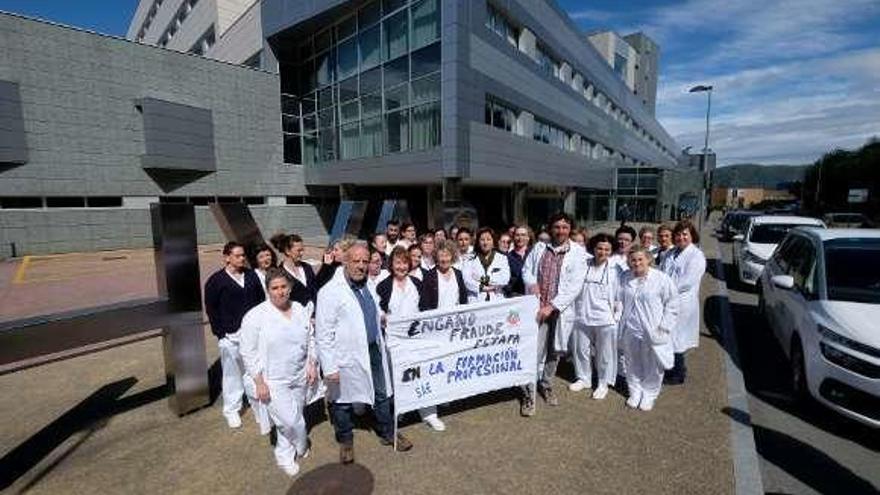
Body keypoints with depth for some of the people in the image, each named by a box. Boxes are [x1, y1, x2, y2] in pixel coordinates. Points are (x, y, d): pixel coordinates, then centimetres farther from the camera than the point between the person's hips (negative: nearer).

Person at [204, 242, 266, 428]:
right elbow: (211, 309, -2)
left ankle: (257, 403, 27)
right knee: (232, 372, 8)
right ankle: (232, 410, 24)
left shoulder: (251, 275, 6)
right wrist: (220, 332, -6)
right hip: (230, 335, -3)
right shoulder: (216, 280, -4)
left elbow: (261, 300, 10)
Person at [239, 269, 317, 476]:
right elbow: (248, 353, -10)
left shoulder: (301, 310, 0)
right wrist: (259, 382, -11)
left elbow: (310, 340, 10)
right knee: (291, 421, -3)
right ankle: (301, 447, 30)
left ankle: (284, 455, 44)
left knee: (290, 420, 18)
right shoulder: (256, 316, -15)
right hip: (273, 382, -4)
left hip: (299, 377, 5)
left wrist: (312, 365, 4)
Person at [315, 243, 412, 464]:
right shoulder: (330, 292, -18)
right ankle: (345, 440, 40)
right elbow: (323, 334, -18)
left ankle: (388, 433, 41)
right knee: (343, 400, 15)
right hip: (347, 357, -6)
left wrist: (381, 316, 7)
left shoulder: (368, 285, 4)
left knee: (382, 395, 19)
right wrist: (330, 367, -18)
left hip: (373, 351, 6)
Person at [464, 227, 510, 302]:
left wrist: (488, 279, -8)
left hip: (497, 300, 1)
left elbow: (505, 279, 0)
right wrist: (482, 287, -12)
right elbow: (466, 279, -3)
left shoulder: (502, 258, 13)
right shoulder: (471, 259, 9)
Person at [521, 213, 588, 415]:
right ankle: (529, 394, 11)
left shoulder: (578, 252, -4)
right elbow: (526, 269, 11)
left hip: (561, 309, 0)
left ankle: (546, 386, 39)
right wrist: (532, 283, -12)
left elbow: (575, 285, -11)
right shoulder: (539, 247, 5)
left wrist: (552, 305, -17)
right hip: (537, 306, 0)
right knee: (534, 351, -5)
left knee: (554, 351, 16)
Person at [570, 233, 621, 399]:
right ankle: (583, 379, 35)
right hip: (583, 316, 3)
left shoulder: (615, 270, -6)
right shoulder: (584, 265, 0)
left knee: (605, 354, 10)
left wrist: (617, 316, -1)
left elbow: (619, 295, 0)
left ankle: (603, 384, 30)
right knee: (580, 350, 14)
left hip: (605, 318, -3)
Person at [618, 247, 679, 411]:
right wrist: (620, 320, 6)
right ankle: (635, 392, 34)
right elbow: (619, 300, 13)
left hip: (652, 332, -3)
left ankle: (649, 394, 29)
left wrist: (664, 327, -9)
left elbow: (672, 305, -5)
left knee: (653, 366, 9)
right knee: (633, 364, 16)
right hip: (630, 330, 3)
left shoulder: (661, 279, -10)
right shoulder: (624, 278, 2)